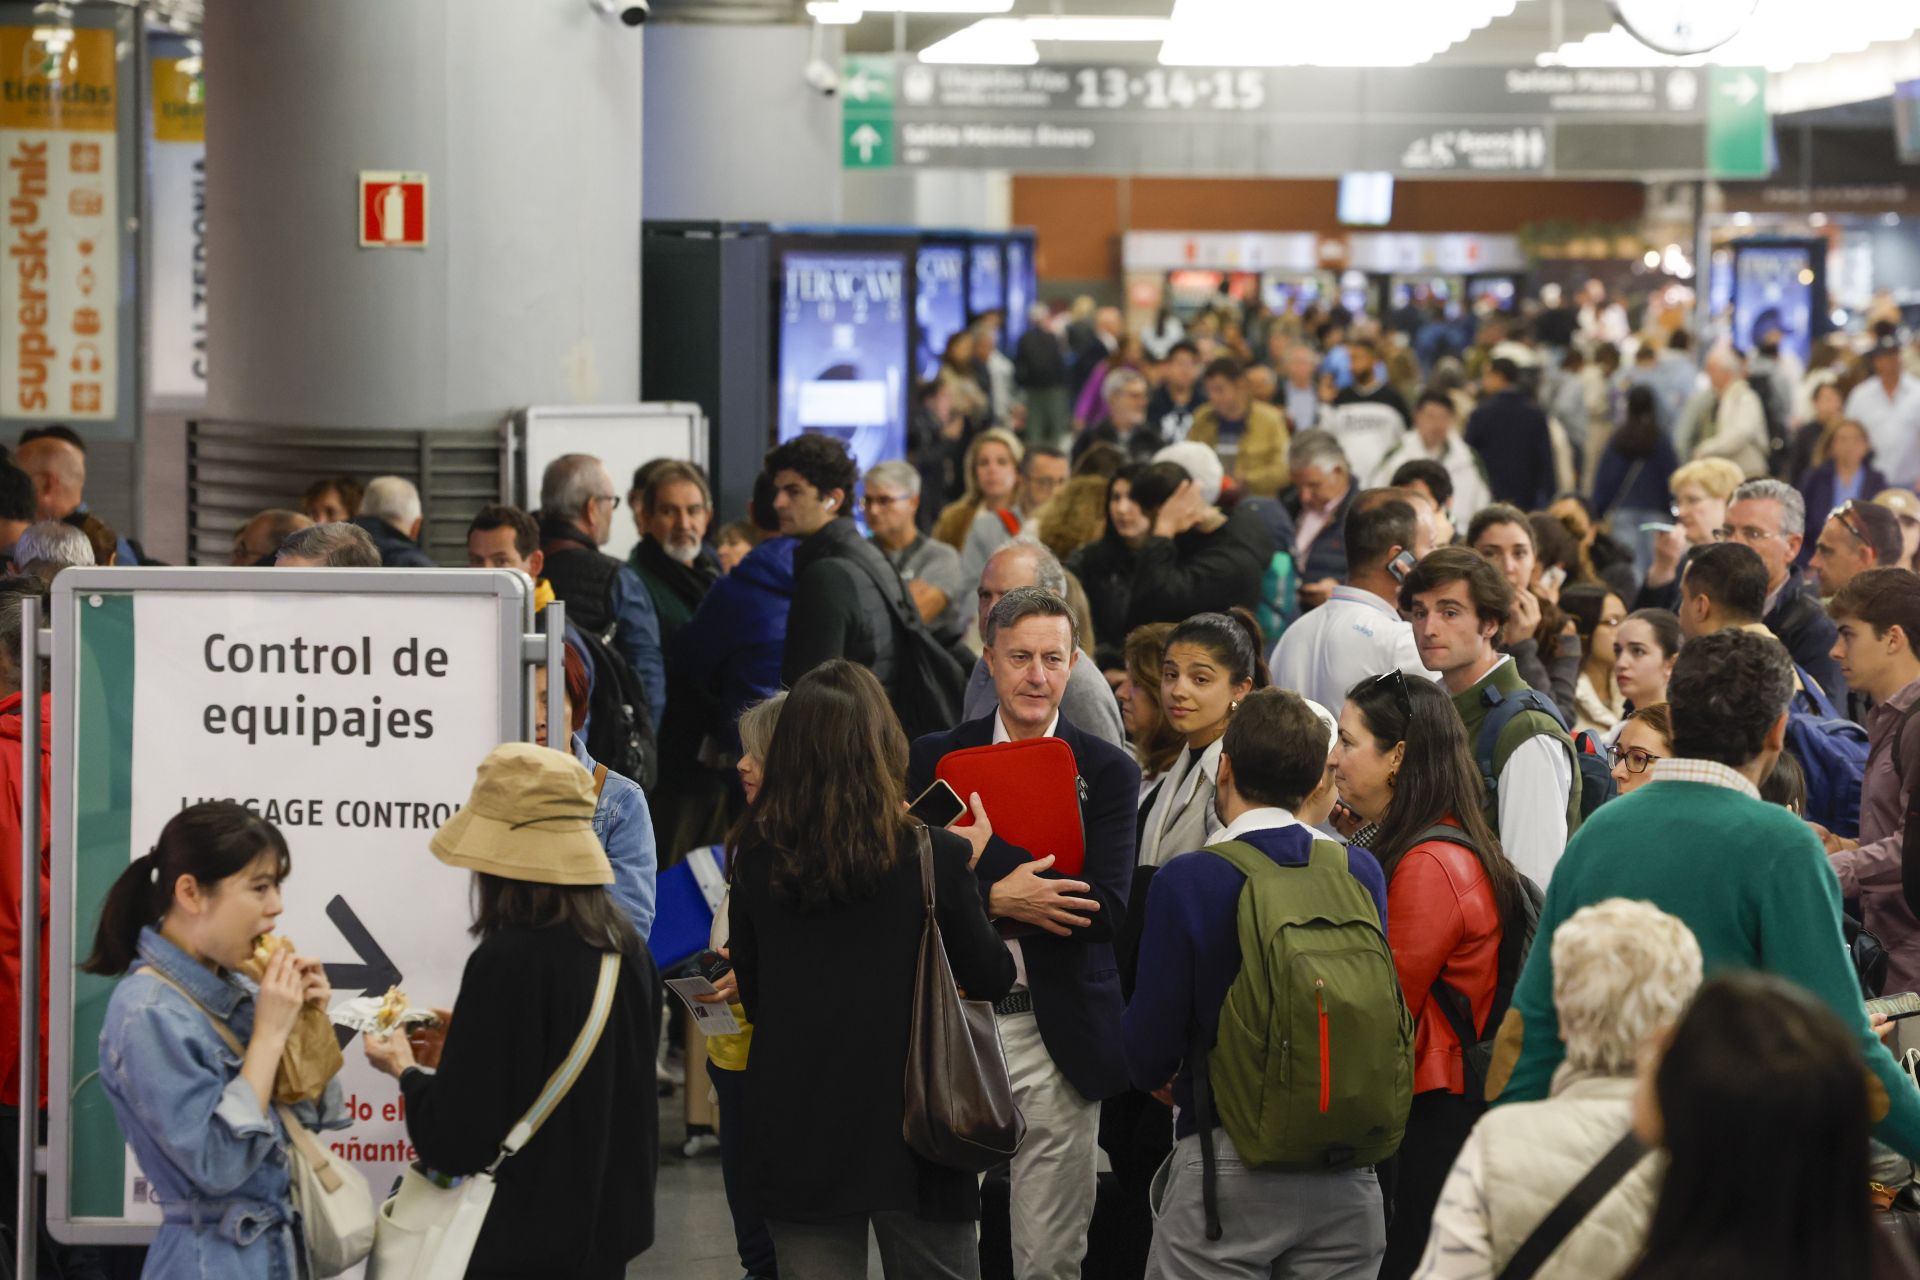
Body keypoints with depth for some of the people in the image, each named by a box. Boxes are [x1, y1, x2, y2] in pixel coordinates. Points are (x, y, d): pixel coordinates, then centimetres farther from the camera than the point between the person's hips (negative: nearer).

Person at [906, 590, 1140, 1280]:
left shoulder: (1108, 771, 2)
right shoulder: (936, 758, 7)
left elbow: (1105, 910, -11)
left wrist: (979, 886, -17)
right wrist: (994, 897, -20)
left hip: (1056, 1037, -1)